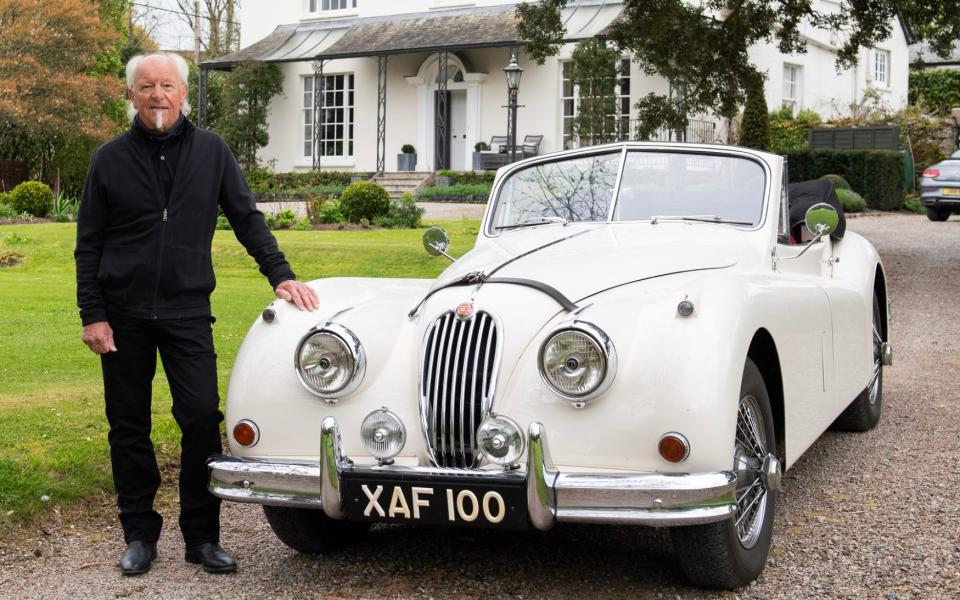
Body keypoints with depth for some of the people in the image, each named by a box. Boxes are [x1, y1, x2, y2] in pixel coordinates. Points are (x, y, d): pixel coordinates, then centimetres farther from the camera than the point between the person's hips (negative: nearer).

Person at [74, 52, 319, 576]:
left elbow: (247, 219, 6)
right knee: (129, 428, 7)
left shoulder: (211, 151, 4)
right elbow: (89, 244, 3)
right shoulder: (110, 159, 2)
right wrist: (91, 314, -4)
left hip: (187, 311, 0)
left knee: (202, 419, -5)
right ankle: (139, 535, 19)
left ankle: (202, 537, 7)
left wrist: (280, 275, -5)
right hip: (123, 315, 0)